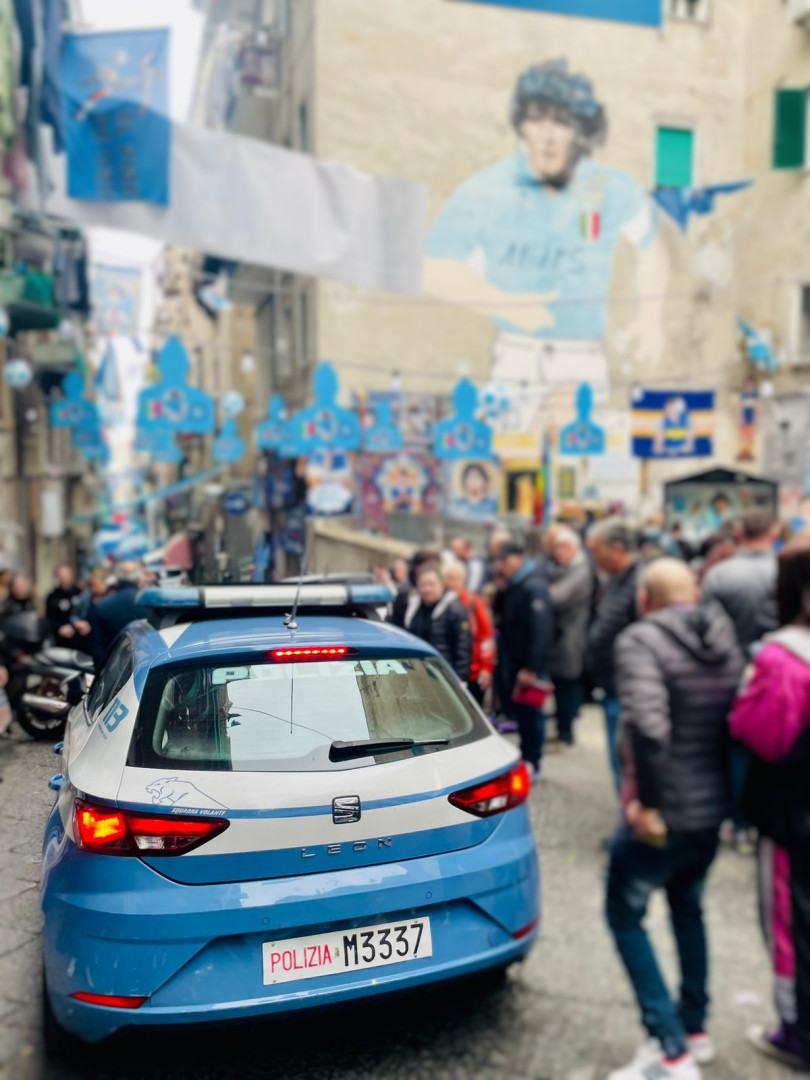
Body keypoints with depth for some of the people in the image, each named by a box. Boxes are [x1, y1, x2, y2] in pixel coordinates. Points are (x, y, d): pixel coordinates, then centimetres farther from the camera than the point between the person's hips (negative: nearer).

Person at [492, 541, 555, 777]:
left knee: (529, 711, 2)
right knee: (512, 707, 14)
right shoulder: (512, 584, 9)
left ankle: (531, 761, 15)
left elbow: (542, 630, -25)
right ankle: (526, 755, 29)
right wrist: (501, 591, 1)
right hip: (511, 659, 9)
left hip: (528, 662, -9)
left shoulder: (534, 587, -20)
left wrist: (531, 667, -25)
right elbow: (503, 615, 17)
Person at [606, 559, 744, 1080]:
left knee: (625, 916, 10)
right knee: (688, 908, 27)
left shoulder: (641, 640, -16)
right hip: (713, 808, 7)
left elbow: (648, 725, -30)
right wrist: (727, 787, 13)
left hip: (662, 815, -7)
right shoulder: (726, 642, 5)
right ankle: (696, 1029, 39)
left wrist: (646, 803, -22)